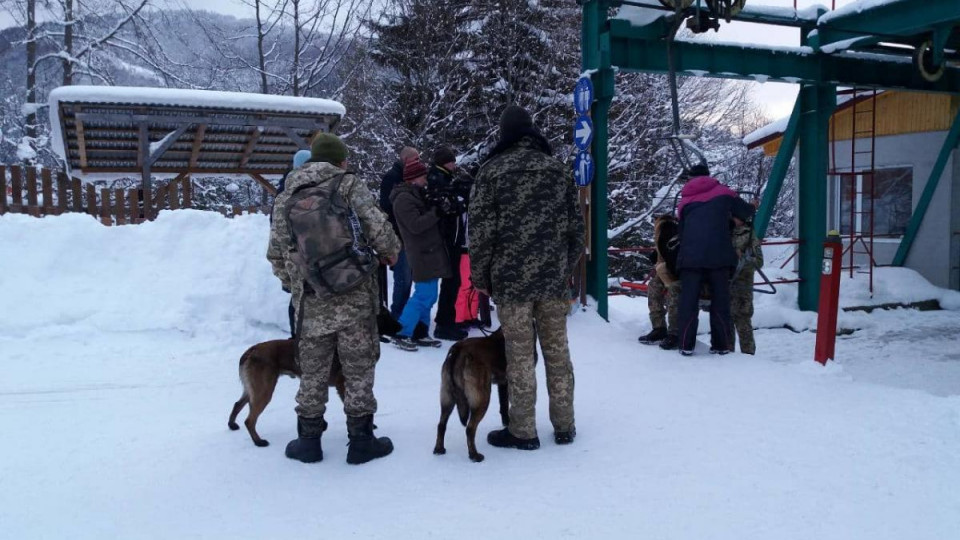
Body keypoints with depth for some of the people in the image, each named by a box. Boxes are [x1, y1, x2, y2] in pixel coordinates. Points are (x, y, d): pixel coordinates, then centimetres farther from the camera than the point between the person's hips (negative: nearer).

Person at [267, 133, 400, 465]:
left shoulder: (286, 197, 9)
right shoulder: (350, 185, -3)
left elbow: (276, 253, 10)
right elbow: (378, 228, -11)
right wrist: (391, 252, 9)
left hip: (310, 301, 3)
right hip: (354, 296, -3)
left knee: (312, 371, 15)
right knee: (359, 369, 8)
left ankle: (309, 440, 23)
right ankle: (361, 440, 15)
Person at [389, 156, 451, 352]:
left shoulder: (416, 195, 17)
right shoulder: (403, 199, -14)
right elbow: (416, 225, -22)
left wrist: (439, 208, 5)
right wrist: (437, 212, -21)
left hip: (431, 253, 10)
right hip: (423, 255, -10)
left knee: (429, 296, 12)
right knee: (424, 296, -9)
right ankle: (401, 334, -1)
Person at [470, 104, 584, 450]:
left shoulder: (492, 171, -4)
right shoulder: (559, 170, 7)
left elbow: (480, 230, -7)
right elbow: (576, 227, 9)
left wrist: (480, 277, 2)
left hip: (511, 279, -3)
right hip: (554, 278, 4)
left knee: (520, 356, 3)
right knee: (557, 351, 12)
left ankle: (523, 432, 12)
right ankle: (564, 427, 21)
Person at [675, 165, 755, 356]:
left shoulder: (685, 200, 19)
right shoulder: (722, 192, 12)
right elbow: (746, 212, 14)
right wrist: (751, 208, 36)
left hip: (690, 256, 1)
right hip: (719, 254, -1)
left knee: (688, 301, 4)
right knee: (720, 301, 8)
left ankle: (686, 345, 1)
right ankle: (721, 345, 10)